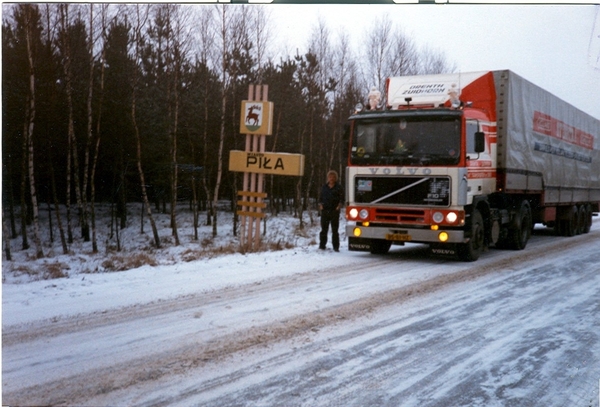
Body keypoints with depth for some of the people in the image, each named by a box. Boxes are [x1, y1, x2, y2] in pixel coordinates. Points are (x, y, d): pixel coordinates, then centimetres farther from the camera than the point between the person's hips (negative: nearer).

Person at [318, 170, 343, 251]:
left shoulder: (338, 188, 4)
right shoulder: (324, 187, 12)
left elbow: (342, 198, 4)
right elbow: (320, 197, 18)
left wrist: (339, 206, -10)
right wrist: (320, 204, 2)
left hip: (334, 211, -2)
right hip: (325, 211, 2)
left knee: (335, 230, 0)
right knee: (324, 229, 4)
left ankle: (336, 246, 3)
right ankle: (322, 245, 10)